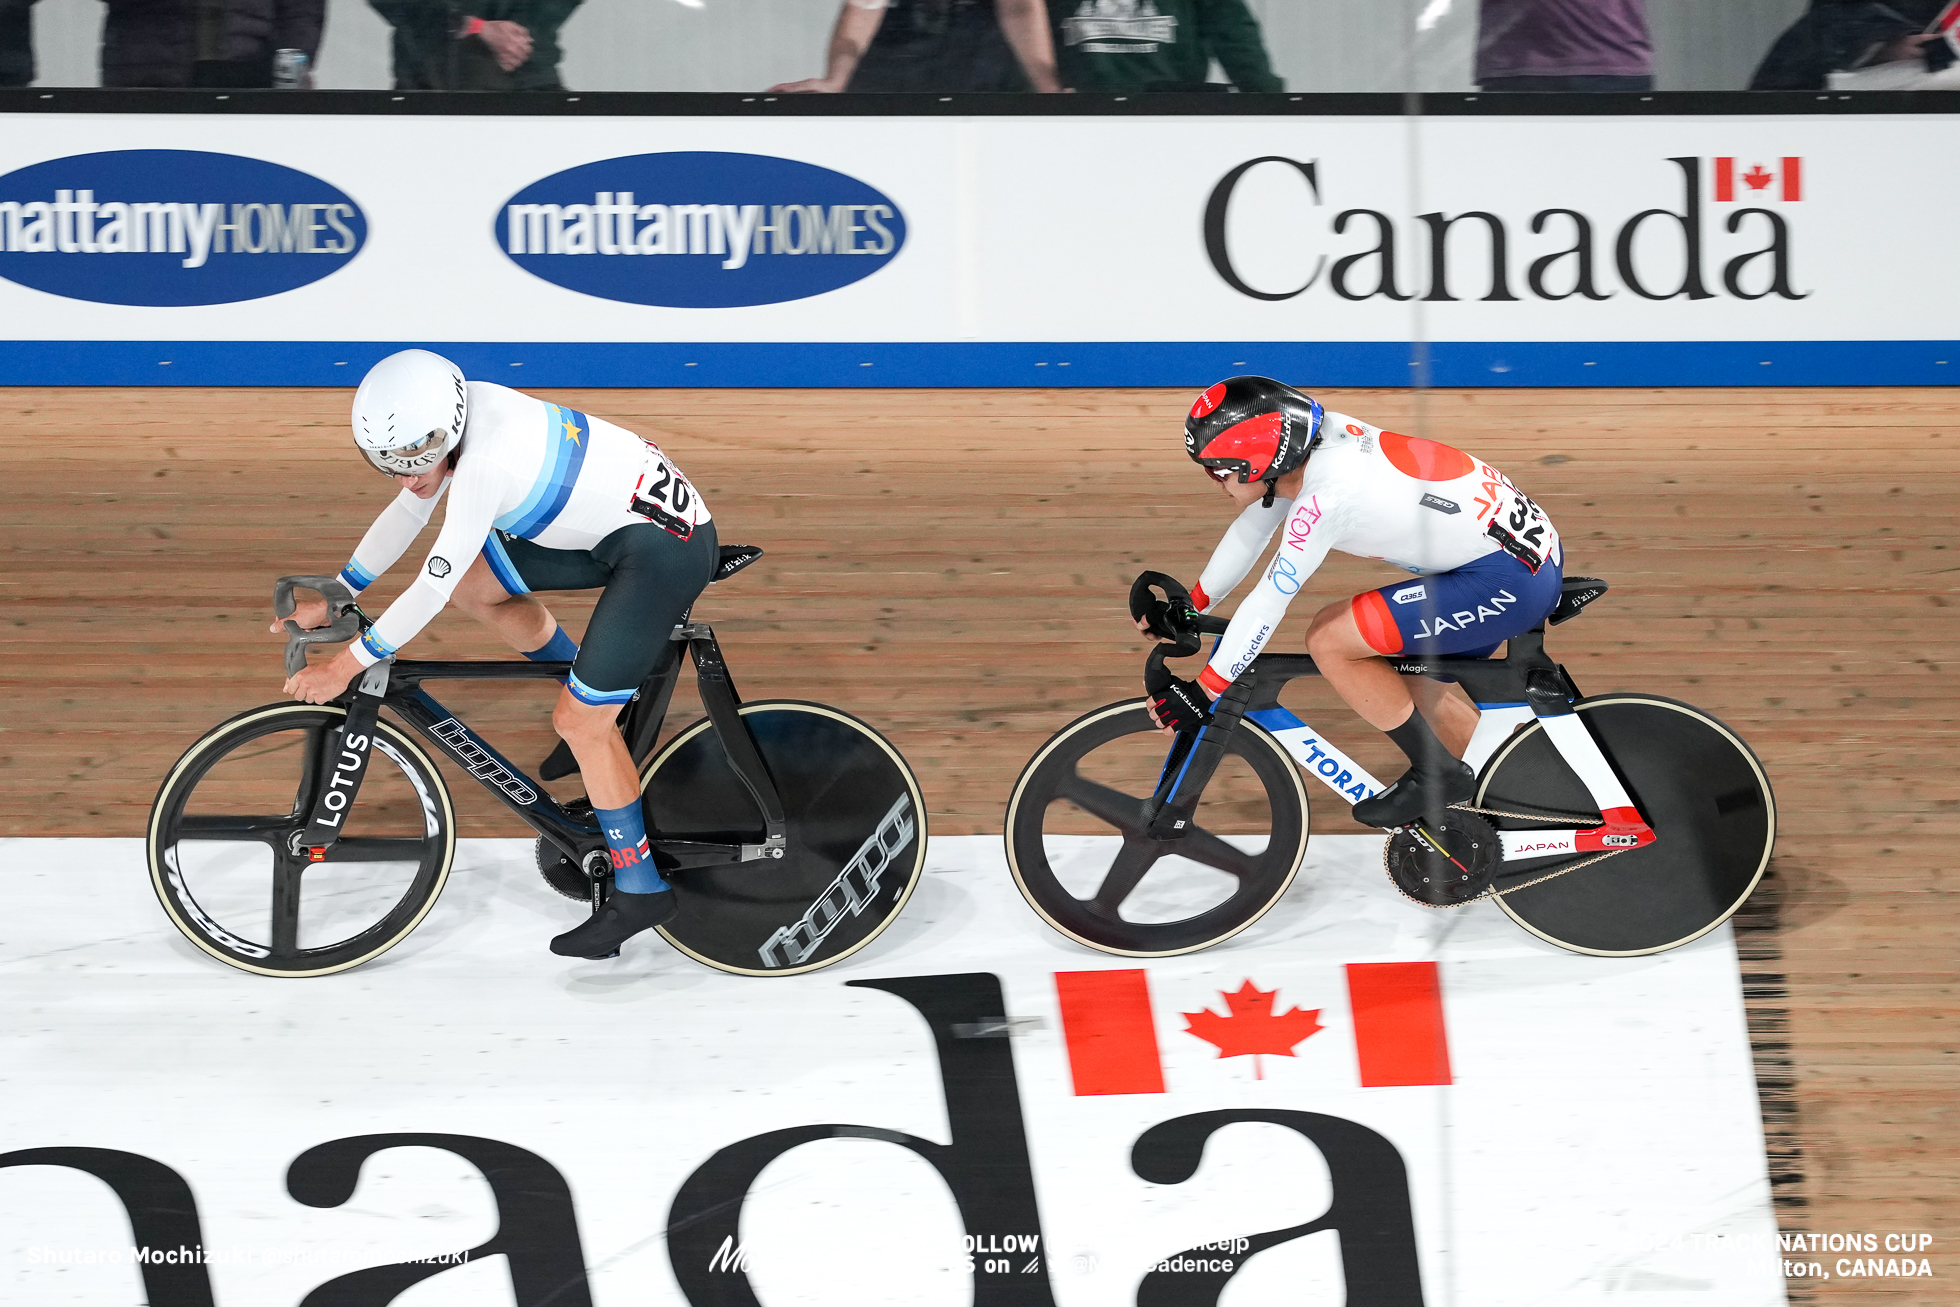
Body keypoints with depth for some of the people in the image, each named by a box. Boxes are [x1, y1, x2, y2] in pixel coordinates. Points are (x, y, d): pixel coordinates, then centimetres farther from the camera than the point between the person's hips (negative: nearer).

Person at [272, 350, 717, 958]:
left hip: (667, 549, -9)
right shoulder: (456, 415, -4)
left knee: (579, 722, -6)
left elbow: (432, 588, -24)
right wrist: (332, 598, 13)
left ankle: (639, 891, 7)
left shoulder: (486, 461, -30)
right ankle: (600, 704, 24)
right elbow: (407, 510, 11)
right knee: (474, 583, 9)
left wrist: (347, 665, -16)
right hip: (615, 522, 9)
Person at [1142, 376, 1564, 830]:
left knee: (1328, 639, -11)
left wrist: (1202, 692, -11)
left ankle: (1437, 777, 1)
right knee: (1410, 684, 22)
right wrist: (1190, 605, 22)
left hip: (1509, 579, -10)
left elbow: (1268, 603, -18)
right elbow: (1250, 530, 18)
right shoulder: (1315, 442, 4)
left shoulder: (1326, 495, -22)